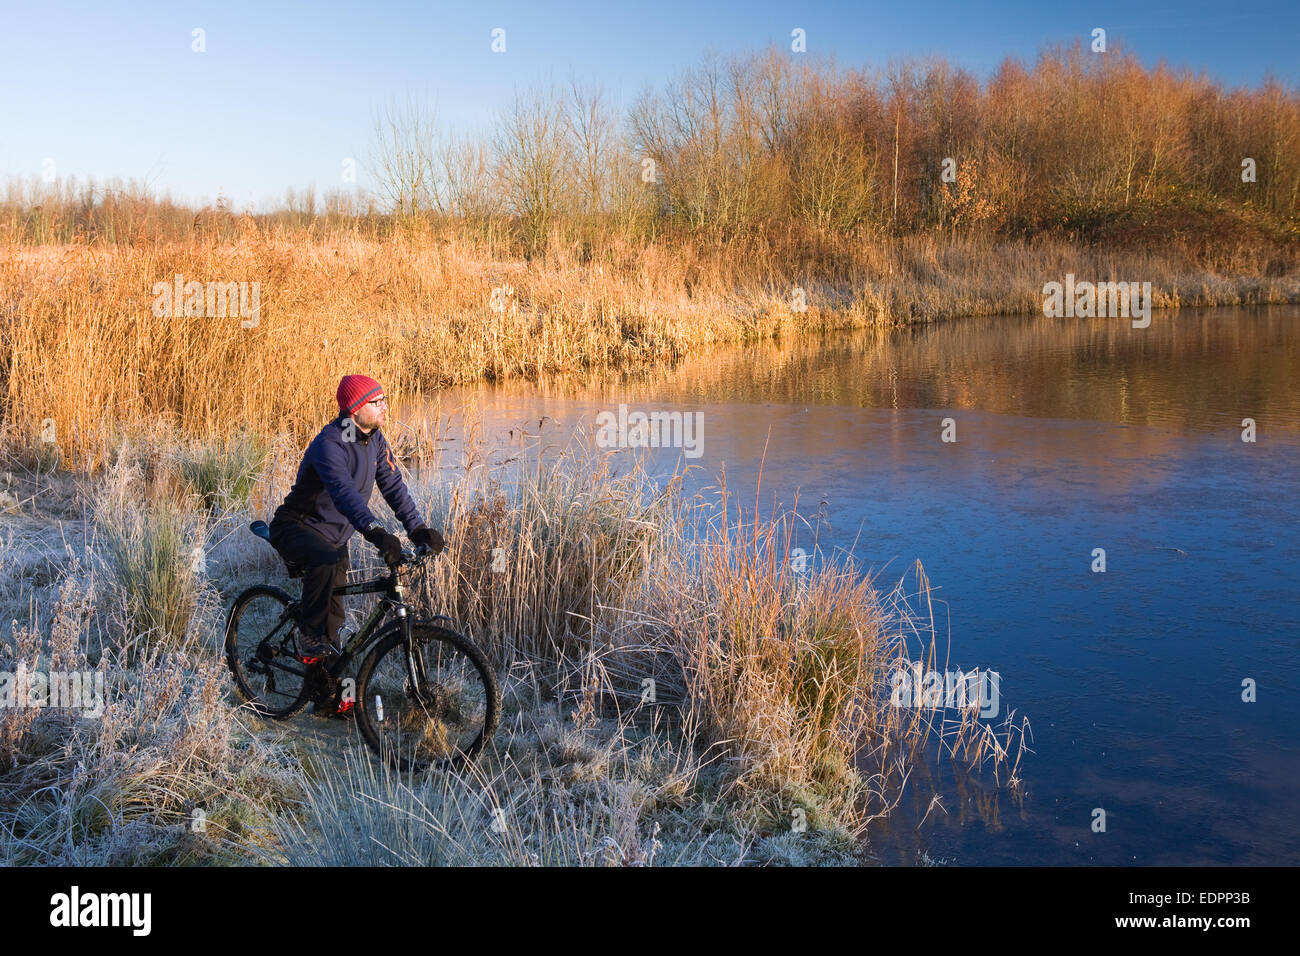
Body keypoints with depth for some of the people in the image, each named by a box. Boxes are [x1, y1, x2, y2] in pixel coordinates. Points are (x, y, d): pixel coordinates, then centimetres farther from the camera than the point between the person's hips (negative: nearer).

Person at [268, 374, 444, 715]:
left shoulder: (374, 440, -2)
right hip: (297, 529, -8)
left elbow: (393, 485, -3)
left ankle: (329, 696, 21)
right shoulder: (329, 444, -28)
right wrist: (375, 532, -57)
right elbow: (344, 492, -43)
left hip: (334, 535, 8)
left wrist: (418, 528, -17)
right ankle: (308, 639, -22)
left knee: (333, 618, 10)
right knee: (327, 560, -41)